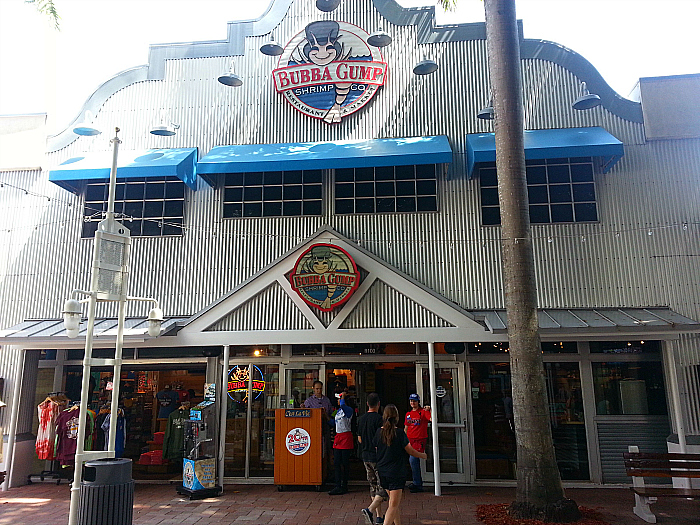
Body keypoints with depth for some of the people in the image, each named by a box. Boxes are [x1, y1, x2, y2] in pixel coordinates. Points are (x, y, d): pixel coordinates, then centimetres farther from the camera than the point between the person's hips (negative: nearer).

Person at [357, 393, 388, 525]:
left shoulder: (361, 419, 7)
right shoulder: (378, 419, -15)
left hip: (366, 457, 7)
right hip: (378, 457, -7)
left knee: (374, 486, 14)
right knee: (384, 486, -1)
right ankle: (370, 510, -16)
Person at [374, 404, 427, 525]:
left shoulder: (379, 432, -1)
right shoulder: (399, 433, -14)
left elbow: (376, 450, 9)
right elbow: (411, 451, -4)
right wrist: (423, 455, 15)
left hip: (382, 472, 5)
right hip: (396, 473, -5)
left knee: (395, 503, 21)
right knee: (393, 505, -3)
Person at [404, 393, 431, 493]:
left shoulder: (423, 411, -4)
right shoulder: (408, 414, 16)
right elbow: (406, 428, 21)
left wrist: (429, 410, -30)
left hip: (420, 440, -7)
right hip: (410, 440, 7)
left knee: (413, 460, -15)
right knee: (413, 461, 12)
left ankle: (417, 484, -6)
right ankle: (419, 482, 26)